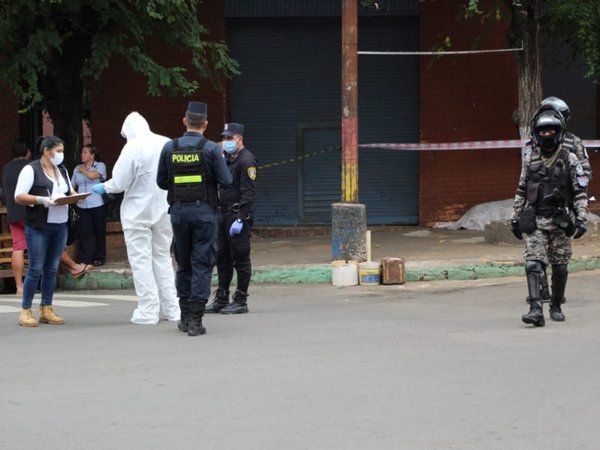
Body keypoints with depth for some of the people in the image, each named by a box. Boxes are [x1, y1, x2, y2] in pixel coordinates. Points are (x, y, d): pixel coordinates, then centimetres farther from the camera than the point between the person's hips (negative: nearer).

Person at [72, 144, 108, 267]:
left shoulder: (100, 166, 1)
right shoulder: (77, 169, 13)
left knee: (99, 232, 4)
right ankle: (84, 260, -1)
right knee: (84, 233, -3)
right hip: (82, 206, 3)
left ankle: (99, 258, 16)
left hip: (97, 205, -3)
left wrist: (83, 170, 1)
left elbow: (92, 175, -16)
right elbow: (72, 186, 17)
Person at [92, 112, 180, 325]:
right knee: (163, 257, 16)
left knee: (141, 260, 1)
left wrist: (103, 187, 5)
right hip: (163, 210, 5)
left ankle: (148, 311, -2)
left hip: (138, 211, -5)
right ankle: (171, 308, 15)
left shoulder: (132, 147, -14)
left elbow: (119, 182, -14)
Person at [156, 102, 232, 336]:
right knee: (202, 264, 0)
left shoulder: (169, 148, 0)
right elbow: (226, 180, -8)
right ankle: (195, 319, -6)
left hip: (178, 211, 3)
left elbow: (161, 182, 5)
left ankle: (185, 317, 19)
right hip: (204, 210, -3)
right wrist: (221, 161, 11)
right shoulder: (211, 149, -9)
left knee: (183, 264, 15)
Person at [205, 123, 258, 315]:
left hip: (238, 215, -10)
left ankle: (240, 301, 0)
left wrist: (240, 218, -23)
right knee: (222, 259, 12)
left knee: (240, 259, -4)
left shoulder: (246, 161, -12)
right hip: (224, 215, 10)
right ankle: (221, 299, 19)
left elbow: (248, 193, -18)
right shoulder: (226, 160, 18)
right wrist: (220, 216, 18)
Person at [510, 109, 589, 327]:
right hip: (534, 221, 1)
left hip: (560, 221, -1)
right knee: (533, 264, -13)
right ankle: (536, 308, -21)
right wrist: (516, 218, 13)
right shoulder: (529, 160, 7)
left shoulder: (570, 160, 0)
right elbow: (521, 191, 14)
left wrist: (581, 219, -10)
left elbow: (580, 192, -1)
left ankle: (556, 307, 22)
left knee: (560, 267, 6)